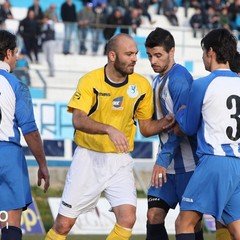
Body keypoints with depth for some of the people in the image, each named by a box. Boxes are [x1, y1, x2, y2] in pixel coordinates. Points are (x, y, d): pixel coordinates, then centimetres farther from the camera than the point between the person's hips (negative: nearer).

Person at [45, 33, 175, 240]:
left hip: (120, 161, 2)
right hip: (88, 158, -2)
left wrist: (167, 121, -12)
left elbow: (146, 128, 9)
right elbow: (78, 120, -23)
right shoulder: (91, 81, -10)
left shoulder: (142, 85, 0)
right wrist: (109, 129, -38)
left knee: (128, 218, -17)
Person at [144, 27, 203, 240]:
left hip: (186, 163, -9)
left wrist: (163, 159, -23)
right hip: (167, 162, 9)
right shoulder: (157, 81, 15)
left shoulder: (179, 78, -14)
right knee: (154, 216, 3)